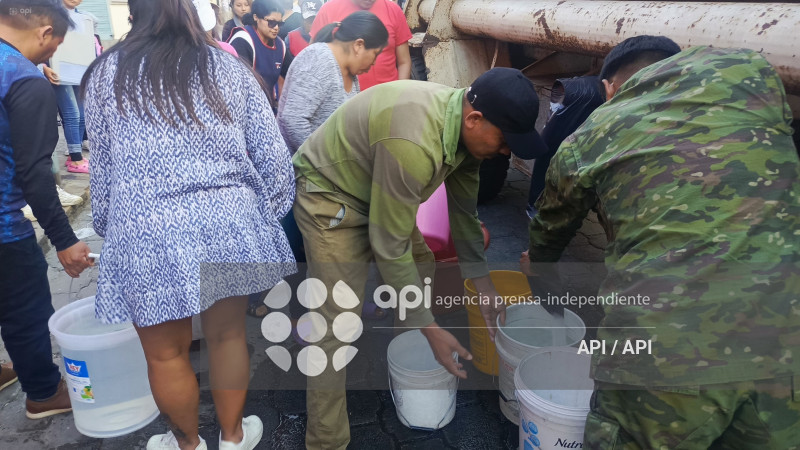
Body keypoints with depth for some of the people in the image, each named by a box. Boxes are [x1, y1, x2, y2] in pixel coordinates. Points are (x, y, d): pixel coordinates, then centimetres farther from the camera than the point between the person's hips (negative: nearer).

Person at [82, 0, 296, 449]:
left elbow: (104, 165, 10)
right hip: (231, 221, 2)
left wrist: (106, 225, 23)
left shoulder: (107, 73, 5)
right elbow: (272, 154, 5)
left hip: (147, 229, -2)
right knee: (229, 334, 19)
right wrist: (268, 215, 15)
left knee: (166, 352, 16)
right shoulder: (229, 66, 8)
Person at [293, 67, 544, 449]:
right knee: (338, 324, -12)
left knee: (422, 266, 14)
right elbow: (389, 248, -30)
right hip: (329, 193, -9)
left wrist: (484, 285, 4)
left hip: (377, 190, 9)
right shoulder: (414, 144, -37)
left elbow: (463, 209, 3)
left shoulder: (465, 128, -9)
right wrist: (430, 328, -23)